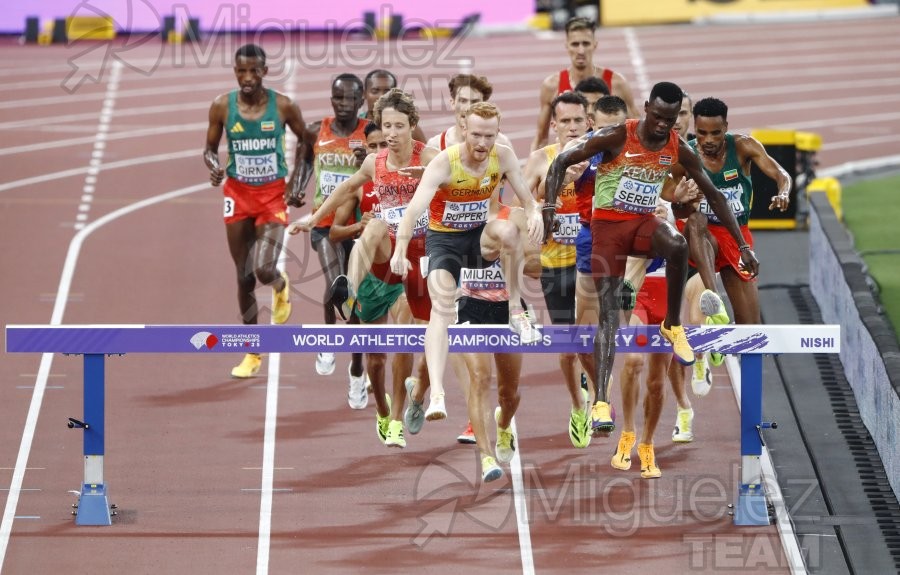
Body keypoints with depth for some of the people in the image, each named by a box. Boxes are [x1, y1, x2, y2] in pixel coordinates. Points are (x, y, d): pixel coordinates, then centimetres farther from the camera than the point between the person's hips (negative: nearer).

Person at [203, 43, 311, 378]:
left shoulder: (283, 107, -8)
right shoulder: (222, 107, -5)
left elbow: (305, 141, 7)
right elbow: (210, 148, 5)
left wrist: (299, 181, -2)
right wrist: (214, 166, -17)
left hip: (273, 196, -2)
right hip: (238, 194, 2)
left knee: (264, 269, -19)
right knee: (244, 276, 6)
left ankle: (281, 287, 21)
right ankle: (253, 353, 19)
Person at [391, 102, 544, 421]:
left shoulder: (504, 157, -11)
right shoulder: (444, 163, -24)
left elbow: (526, 197, -4)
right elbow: (415, 208, -34)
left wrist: (534, 213, -31)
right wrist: (400, 251, -49)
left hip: (480, 236, 3)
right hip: (444, 239, -3)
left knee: (508, 230, -33)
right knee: (441, 310, -23)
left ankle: (515, 311, -14)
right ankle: (436, 393, -31)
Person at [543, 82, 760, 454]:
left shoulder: (678, 150, -2)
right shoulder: (616, 138, -14)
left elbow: (713, 195, 7)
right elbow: (562, 163, -7)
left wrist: (742, 245, 5)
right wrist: (550, 208, -18)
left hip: (644, 222, 2)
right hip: (607, 224, -2)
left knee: (677, 245, -34)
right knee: (609, 312, -12)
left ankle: (672, 326, -12)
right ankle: (600, 399, -13)